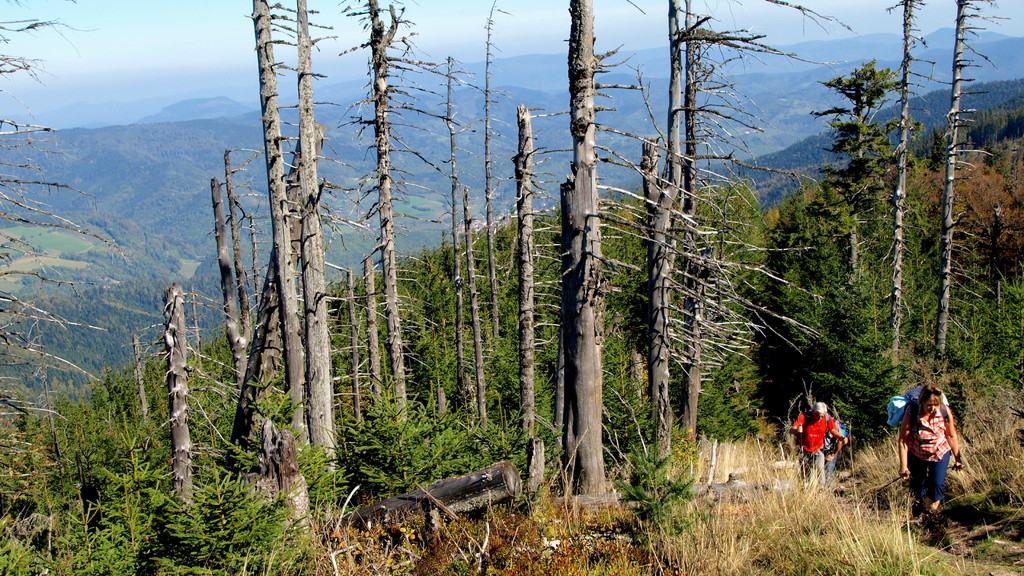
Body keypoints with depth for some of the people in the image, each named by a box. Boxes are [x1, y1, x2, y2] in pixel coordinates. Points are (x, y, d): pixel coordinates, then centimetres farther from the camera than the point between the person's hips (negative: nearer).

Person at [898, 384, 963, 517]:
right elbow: (903, 440, -23)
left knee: (938, 484, -8)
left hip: (940, 453, 1)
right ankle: (918, 505, 44)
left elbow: (952, 436, -8)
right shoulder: (912, 411, -29)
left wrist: (957, 458, 1)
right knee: (918, 483, 11)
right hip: (916, 454, -1)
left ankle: (931, 509, 20)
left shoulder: (945, 411, -24)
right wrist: (903, 466, -21)